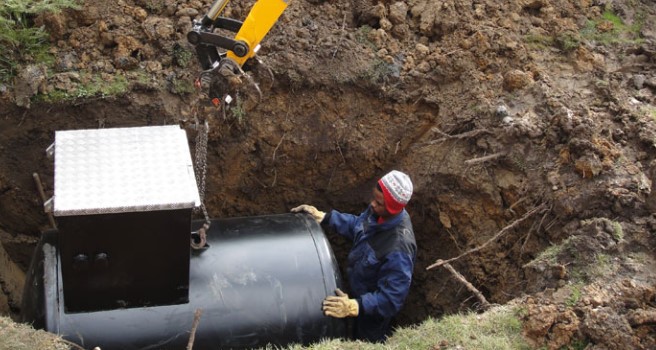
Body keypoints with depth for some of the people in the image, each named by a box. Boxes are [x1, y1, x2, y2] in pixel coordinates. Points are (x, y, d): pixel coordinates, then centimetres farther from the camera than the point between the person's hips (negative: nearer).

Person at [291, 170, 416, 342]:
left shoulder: (399, 248, -42)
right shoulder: (377, 212, -18)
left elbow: (390, 299, -37)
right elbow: (357, 225, 5)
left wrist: (354, 306, -47)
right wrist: (323, 217, -2)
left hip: (372, 309, -7)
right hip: (358, 292, 7)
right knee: (354, 337, 32)